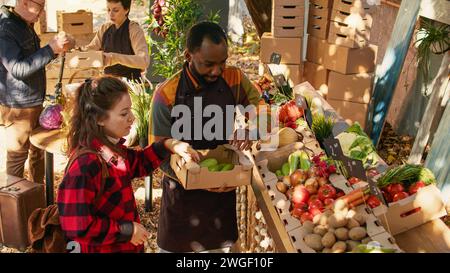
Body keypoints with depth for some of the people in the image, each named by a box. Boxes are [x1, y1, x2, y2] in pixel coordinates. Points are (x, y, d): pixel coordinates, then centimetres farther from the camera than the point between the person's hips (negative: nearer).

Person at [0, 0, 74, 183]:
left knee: (38, 151, 19)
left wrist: (58, 49, 2)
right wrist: (51, 48, -29)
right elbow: (18, 69, -26)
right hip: (18, 107, -9)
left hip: (35, 103, 9)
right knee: (17, 157, 1)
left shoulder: (25, 25, 10)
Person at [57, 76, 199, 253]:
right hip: (103, 249, -9)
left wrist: (168, 146, 1)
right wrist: (127, 230, -23)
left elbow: (137, 162, 17)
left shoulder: (111, 149, -1)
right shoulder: (85, 165, -30)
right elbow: (77, 226, -30)